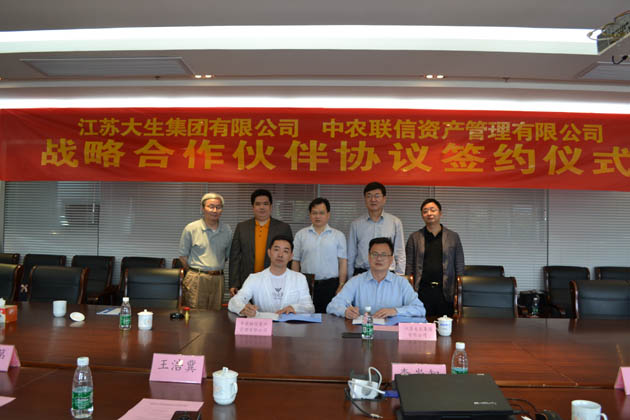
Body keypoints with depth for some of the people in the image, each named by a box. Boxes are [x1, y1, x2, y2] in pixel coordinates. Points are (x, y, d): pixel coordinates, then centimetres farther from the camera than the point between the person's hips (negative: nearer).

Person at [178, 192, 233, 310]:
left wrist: (217, 270, 12)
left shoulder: (227, 230, 7)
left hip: (218, 279, 3)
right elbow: (183, 255, 4)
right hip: (196, 280, -3)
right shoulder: (191, 228, -2)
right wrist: (194, 273, 6)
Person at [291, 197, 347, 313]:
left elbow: (343, 262, 3)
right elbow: (295, 262, 9)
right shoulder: (301, 235, 9)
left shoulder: (338, 235, 6)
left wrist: (341, 286, -4)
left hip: (331, 285, -1)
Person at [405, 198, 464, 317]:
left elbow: (459, 267, 9)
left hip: (445, 293, 0)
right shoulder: (414, 237, 9)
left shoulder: (453, 237, 10)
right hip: (422, 292, 0)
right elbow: (409, 267, 7)